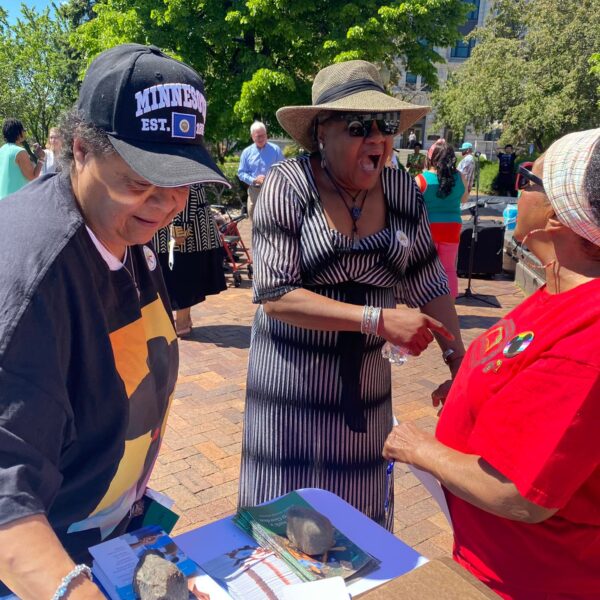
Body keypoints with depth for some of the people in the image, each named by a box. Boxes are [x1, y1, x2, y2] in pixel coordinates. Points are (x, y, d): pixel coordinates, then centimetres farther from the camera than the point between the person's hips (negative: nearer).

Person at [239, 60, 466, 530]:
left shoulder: (403, 190, -2)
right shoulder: (289, 185, -15)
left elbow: (429, 284, 5)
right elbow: (276, 295, -20)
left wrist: (458, 361, -2)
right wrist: (379, 319, -25)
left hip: (367, 379, 4)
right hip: (293, 377, -4)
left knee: (362, 513, 18)